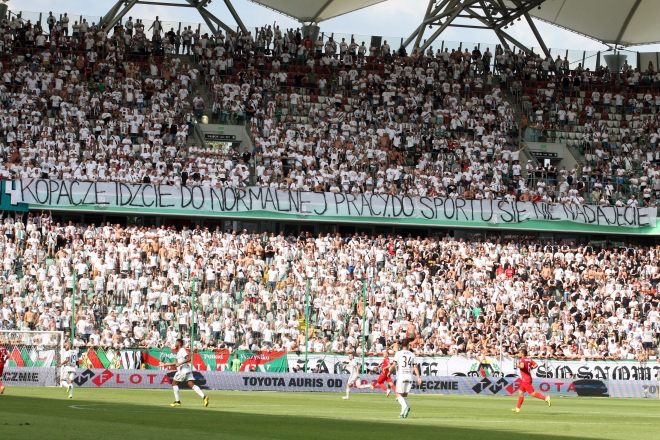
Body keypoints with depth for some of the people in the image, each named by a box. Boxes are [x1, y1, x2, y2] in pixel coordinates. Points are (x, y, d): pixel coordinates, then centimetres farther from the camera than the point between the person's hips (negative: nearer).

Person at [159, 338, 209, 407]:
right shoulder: (179, 352, 23)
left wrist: (180, 363, -25)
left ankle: (177, 401, 6)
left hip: (183, 370, -9)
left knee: (174, 383, 5)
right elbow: (176, 363, 30)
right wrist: (165, 364, 32)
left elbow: (188, 359, -21)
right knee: (192, 385, -3)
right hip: (187, 371, 9)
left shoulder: (182, 351, -7)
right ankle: (204, 397, -18)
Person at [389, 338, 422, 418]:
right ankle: (403, 413, 11)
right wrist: (419, 377, 5)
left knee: (399, 394, -1)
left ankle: (405, 407, -27)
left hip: (401, 376, -4)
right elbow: (415, 367, 5)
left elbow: (394, 365, -7)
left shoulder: (398, 353, -2)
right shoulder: (412, 354, 9)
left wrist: (389, 373, 8)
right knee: (405, 394, 13)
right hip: (410, 376, 4)